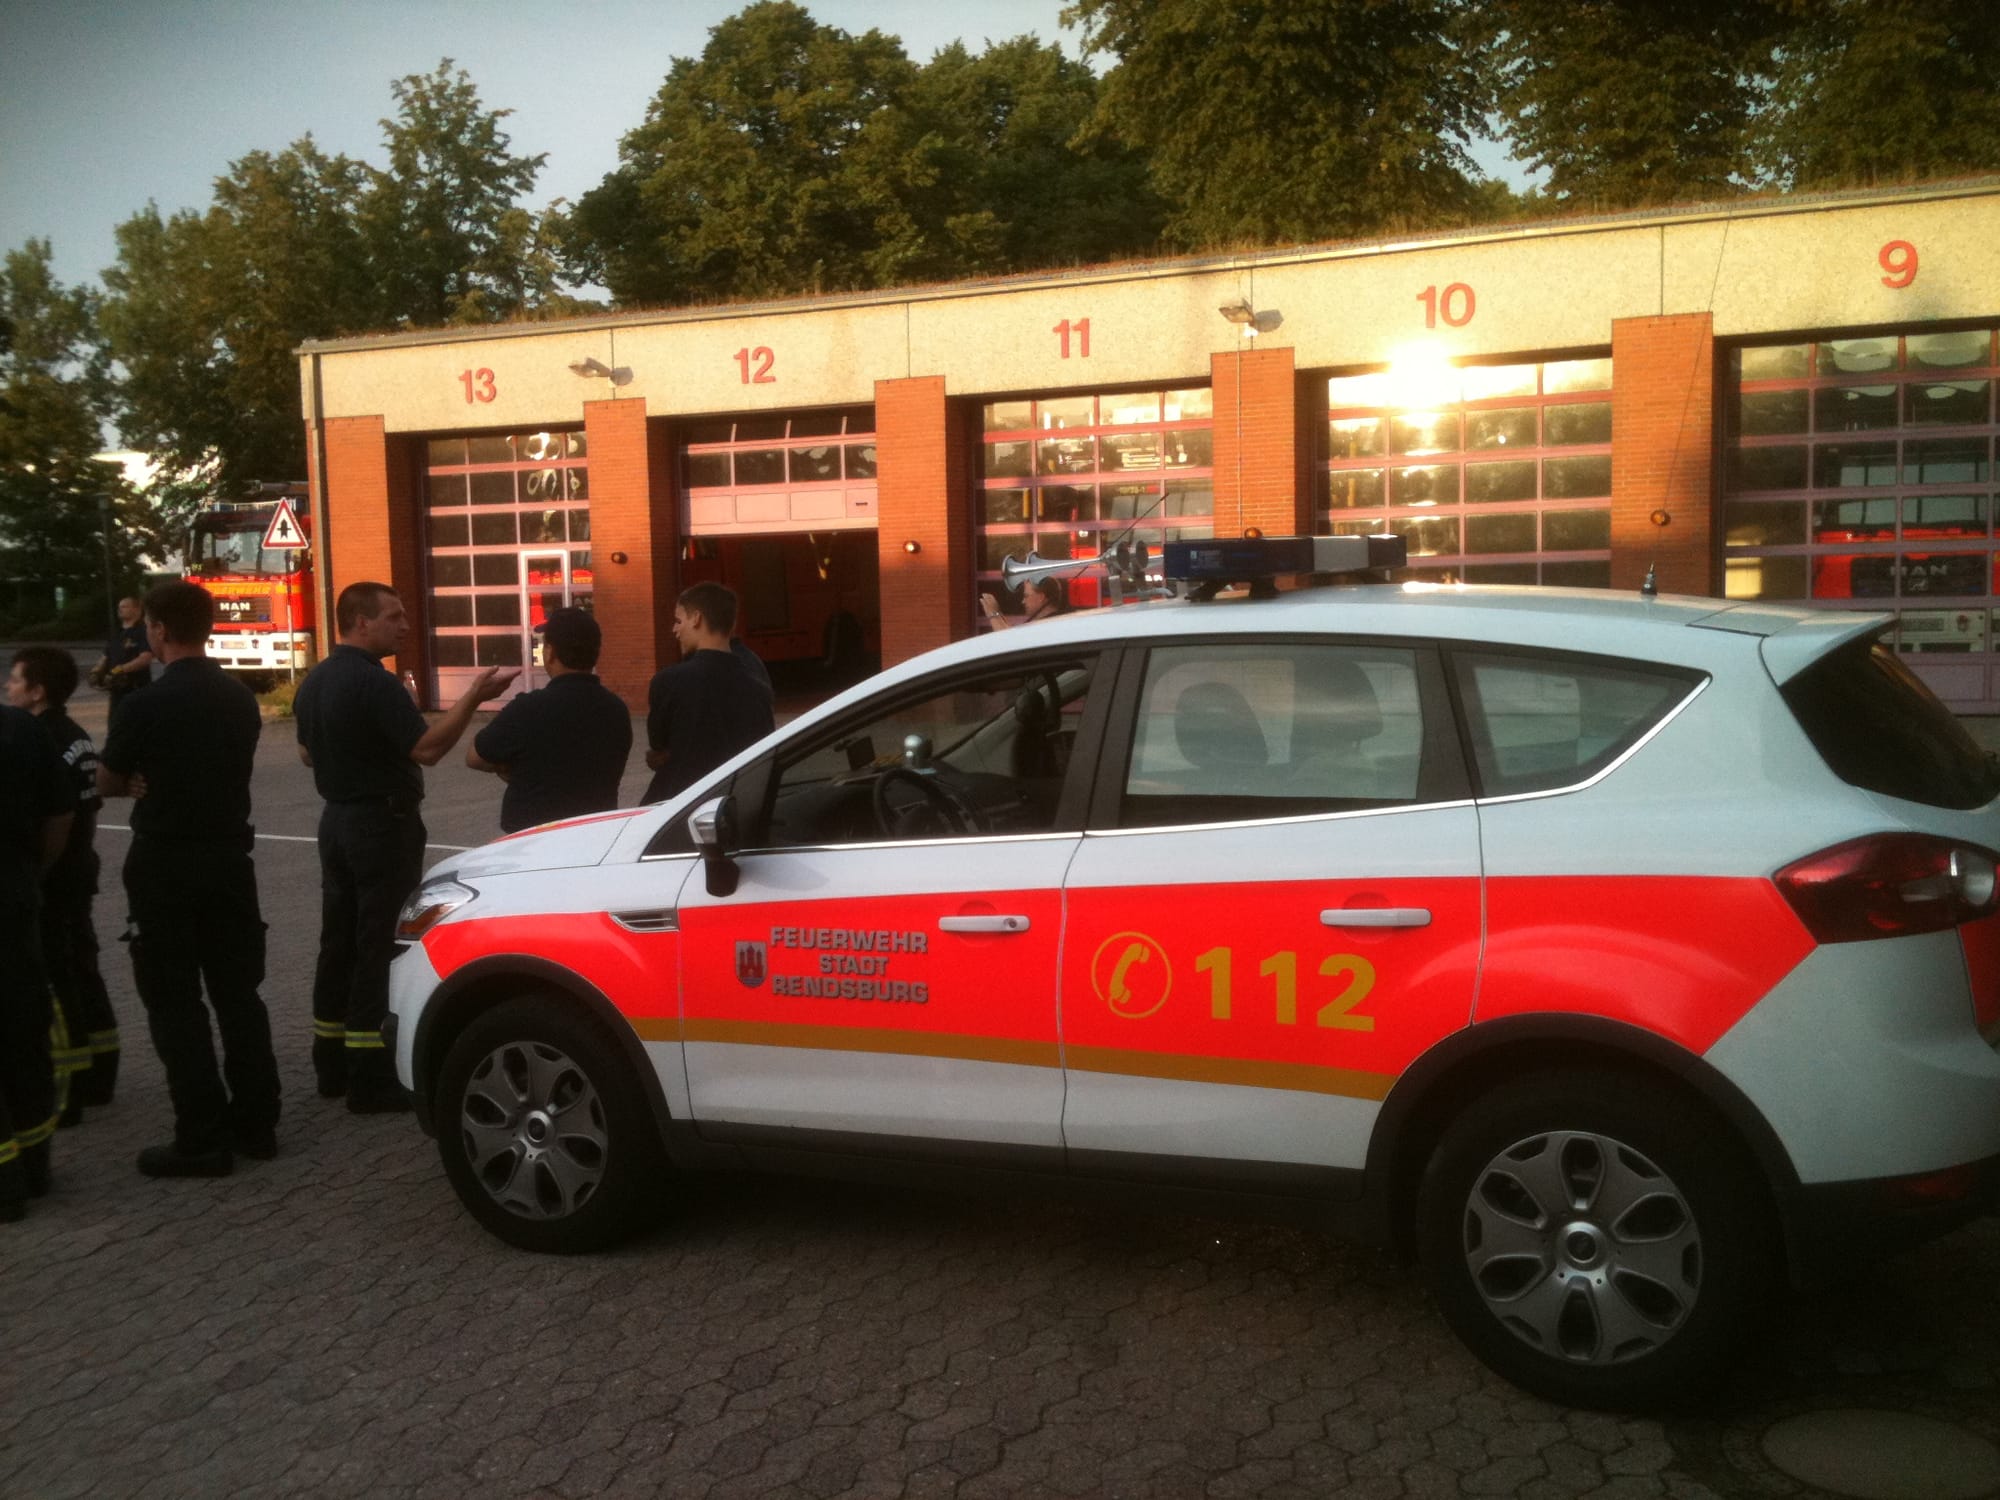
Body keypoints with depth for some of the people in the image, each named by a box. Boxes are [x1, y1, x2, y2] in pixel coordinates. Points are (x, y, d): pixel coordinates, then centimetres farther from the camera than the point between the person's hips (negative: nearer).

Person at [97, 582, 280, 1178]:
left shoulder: (146, 704, -16)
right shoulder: (240, 698, 5)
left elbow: (107, 782, -3)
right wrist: (157, 782, 7)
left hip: (166, 865, -6)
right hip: (229, 857, 6)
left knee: (174, 1002, 1)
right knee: (237, 991, 12)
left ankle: (202, 1139, 2)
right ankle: (255, 1122, 17)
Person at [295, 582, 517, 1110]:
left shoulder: (315, 681, 9)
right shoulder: (373, 683, -20)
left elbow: (307, 751, 19)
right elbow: (427, 748, -27)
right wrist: (474, 695, -28)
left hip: (338, 819, 9)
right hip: (383, 824, -9)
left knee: (340, 942, 14)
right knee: (380, 947, -5)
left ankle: (332, 1065, 22)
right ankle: (370, 1080, -2)